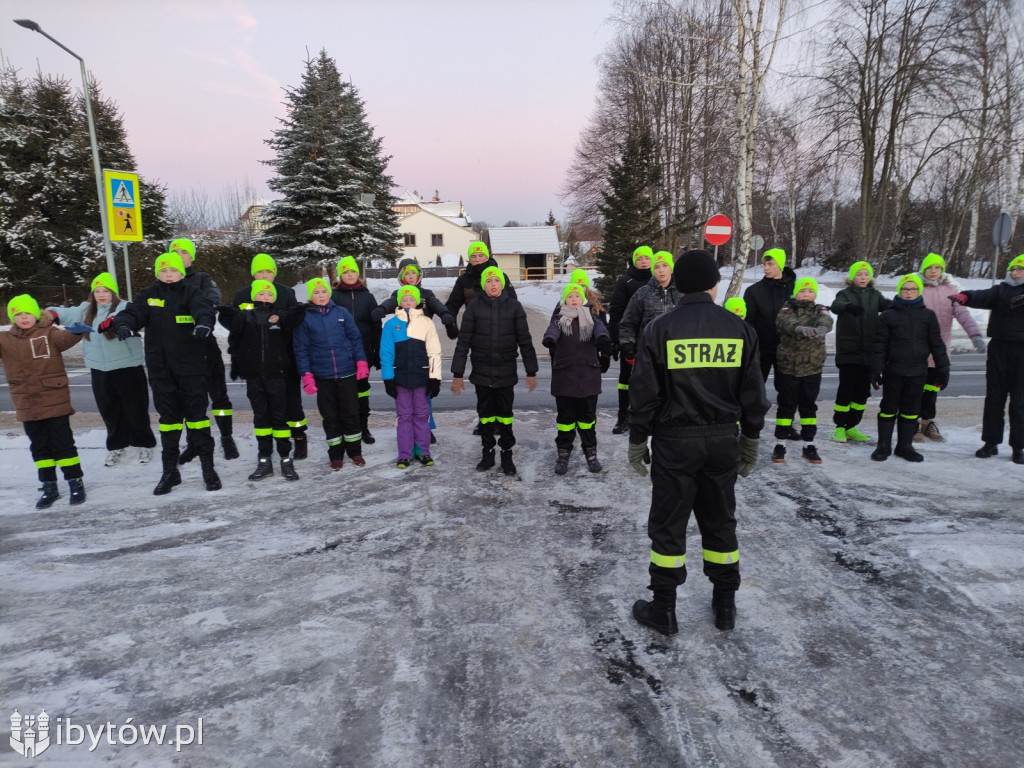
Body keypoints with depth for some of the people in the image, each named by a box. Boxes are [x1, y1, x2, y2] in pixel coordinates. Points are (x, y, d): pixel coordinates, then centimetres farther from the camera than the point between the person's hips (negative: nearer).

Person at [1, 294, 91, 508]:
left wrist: (75, 331, -46)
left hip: (55, 400, -4)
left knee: (62, 443, 3)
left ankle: (76, 483, 13)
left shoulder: (49, 333, -5)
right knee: (39, 447, 13)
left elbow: (64, 339, -24)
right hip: (27, 404, 4)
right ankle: (49, 487, 23)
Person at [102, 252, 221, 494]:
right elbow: (133, 312, -6)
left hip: (191, 367, -3)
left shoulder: (192, 293, -1)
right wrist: (123, 324, -29)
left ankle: (208, 467, 12)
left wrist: (204, 322, -43)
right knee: (168, 418, 11)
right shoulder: (149, 296, 8)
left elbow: (204, 309, -20)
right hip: (160, 369, 3)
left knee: (196, 415, 1)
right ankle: (170, 471, 21)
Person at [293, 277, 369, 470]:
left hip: (347, 372, 0)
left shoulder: (342, 313, 1)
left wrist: (361, 362, -3)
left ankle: (355, 451, 22)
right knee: (330, 416, 8)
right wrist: (306, 375, -6)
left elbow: (355, 338, 4)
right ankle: (336, 454, 21)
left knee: (351, 413, 7)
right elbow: (301, 348, 0)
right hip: (322, 376, 0)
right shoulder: (304, 318, 0)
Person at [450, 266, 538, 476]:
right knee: (485, 414, 11)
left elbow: (525, 341, 2)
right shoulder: (474, 307, -1)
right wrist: (457, 374, -2)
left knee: (505, 414, 7)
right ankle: (487, 453, 24)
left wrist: (531, 372, 1)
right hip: (482, 372, 1)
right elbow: (463, 342, 0)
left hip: (506, 373, -1)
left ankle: (507, 454, 20)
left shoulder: (514, 307, -1)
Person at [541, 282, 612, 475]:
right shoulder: (559, 320, 7)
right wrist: (549, 339, -31)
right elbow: (552, 331, -16)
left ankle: (590, 453, 23)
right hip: (564, 376, -1)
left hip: (588, 375, 1)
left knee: (587, 416, 9)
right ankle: (563, 454, 18)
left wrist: (603, 340, -28)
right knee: (565, 417, 6)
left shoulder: (592, 318, 9)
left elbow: (600, 329, -14)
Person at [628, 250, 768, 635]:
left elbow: (644, 393, -8)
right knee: (720, 521, 17)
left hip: (674, 441, -3)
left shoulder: (660, 329, -9)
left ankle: (663, 609, 17)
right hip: (722, 440, 3)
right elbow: (753, 393, 5)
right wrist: (751, 441, 16)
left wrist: (638, 442, 2)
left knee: (668, 524, 7)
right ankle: (725, 604, 29)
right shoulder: (739, 328, 0)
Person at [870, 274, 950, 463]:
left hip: (918, 372, 2)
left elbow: (936, 344, 9)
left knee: (911, 410, 9)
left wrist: (943, 369, 6)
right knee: (889, 408, 5)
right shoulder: (888, 315, 0)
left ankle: (904, 445, 20)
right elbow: (879, 345, -1)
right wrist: (876, 370, -6)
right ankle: (883, 446, 14)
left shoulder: (928, 315, 6)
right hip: (893, 371, -2)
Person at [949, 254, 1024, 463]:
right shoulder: (1001, 290, 6)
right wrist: (966, 297, -35)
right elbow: (983, 297, -13)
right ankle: (991, 442, 15)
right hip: (999, 348, 2)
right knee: (994, 397, 7)